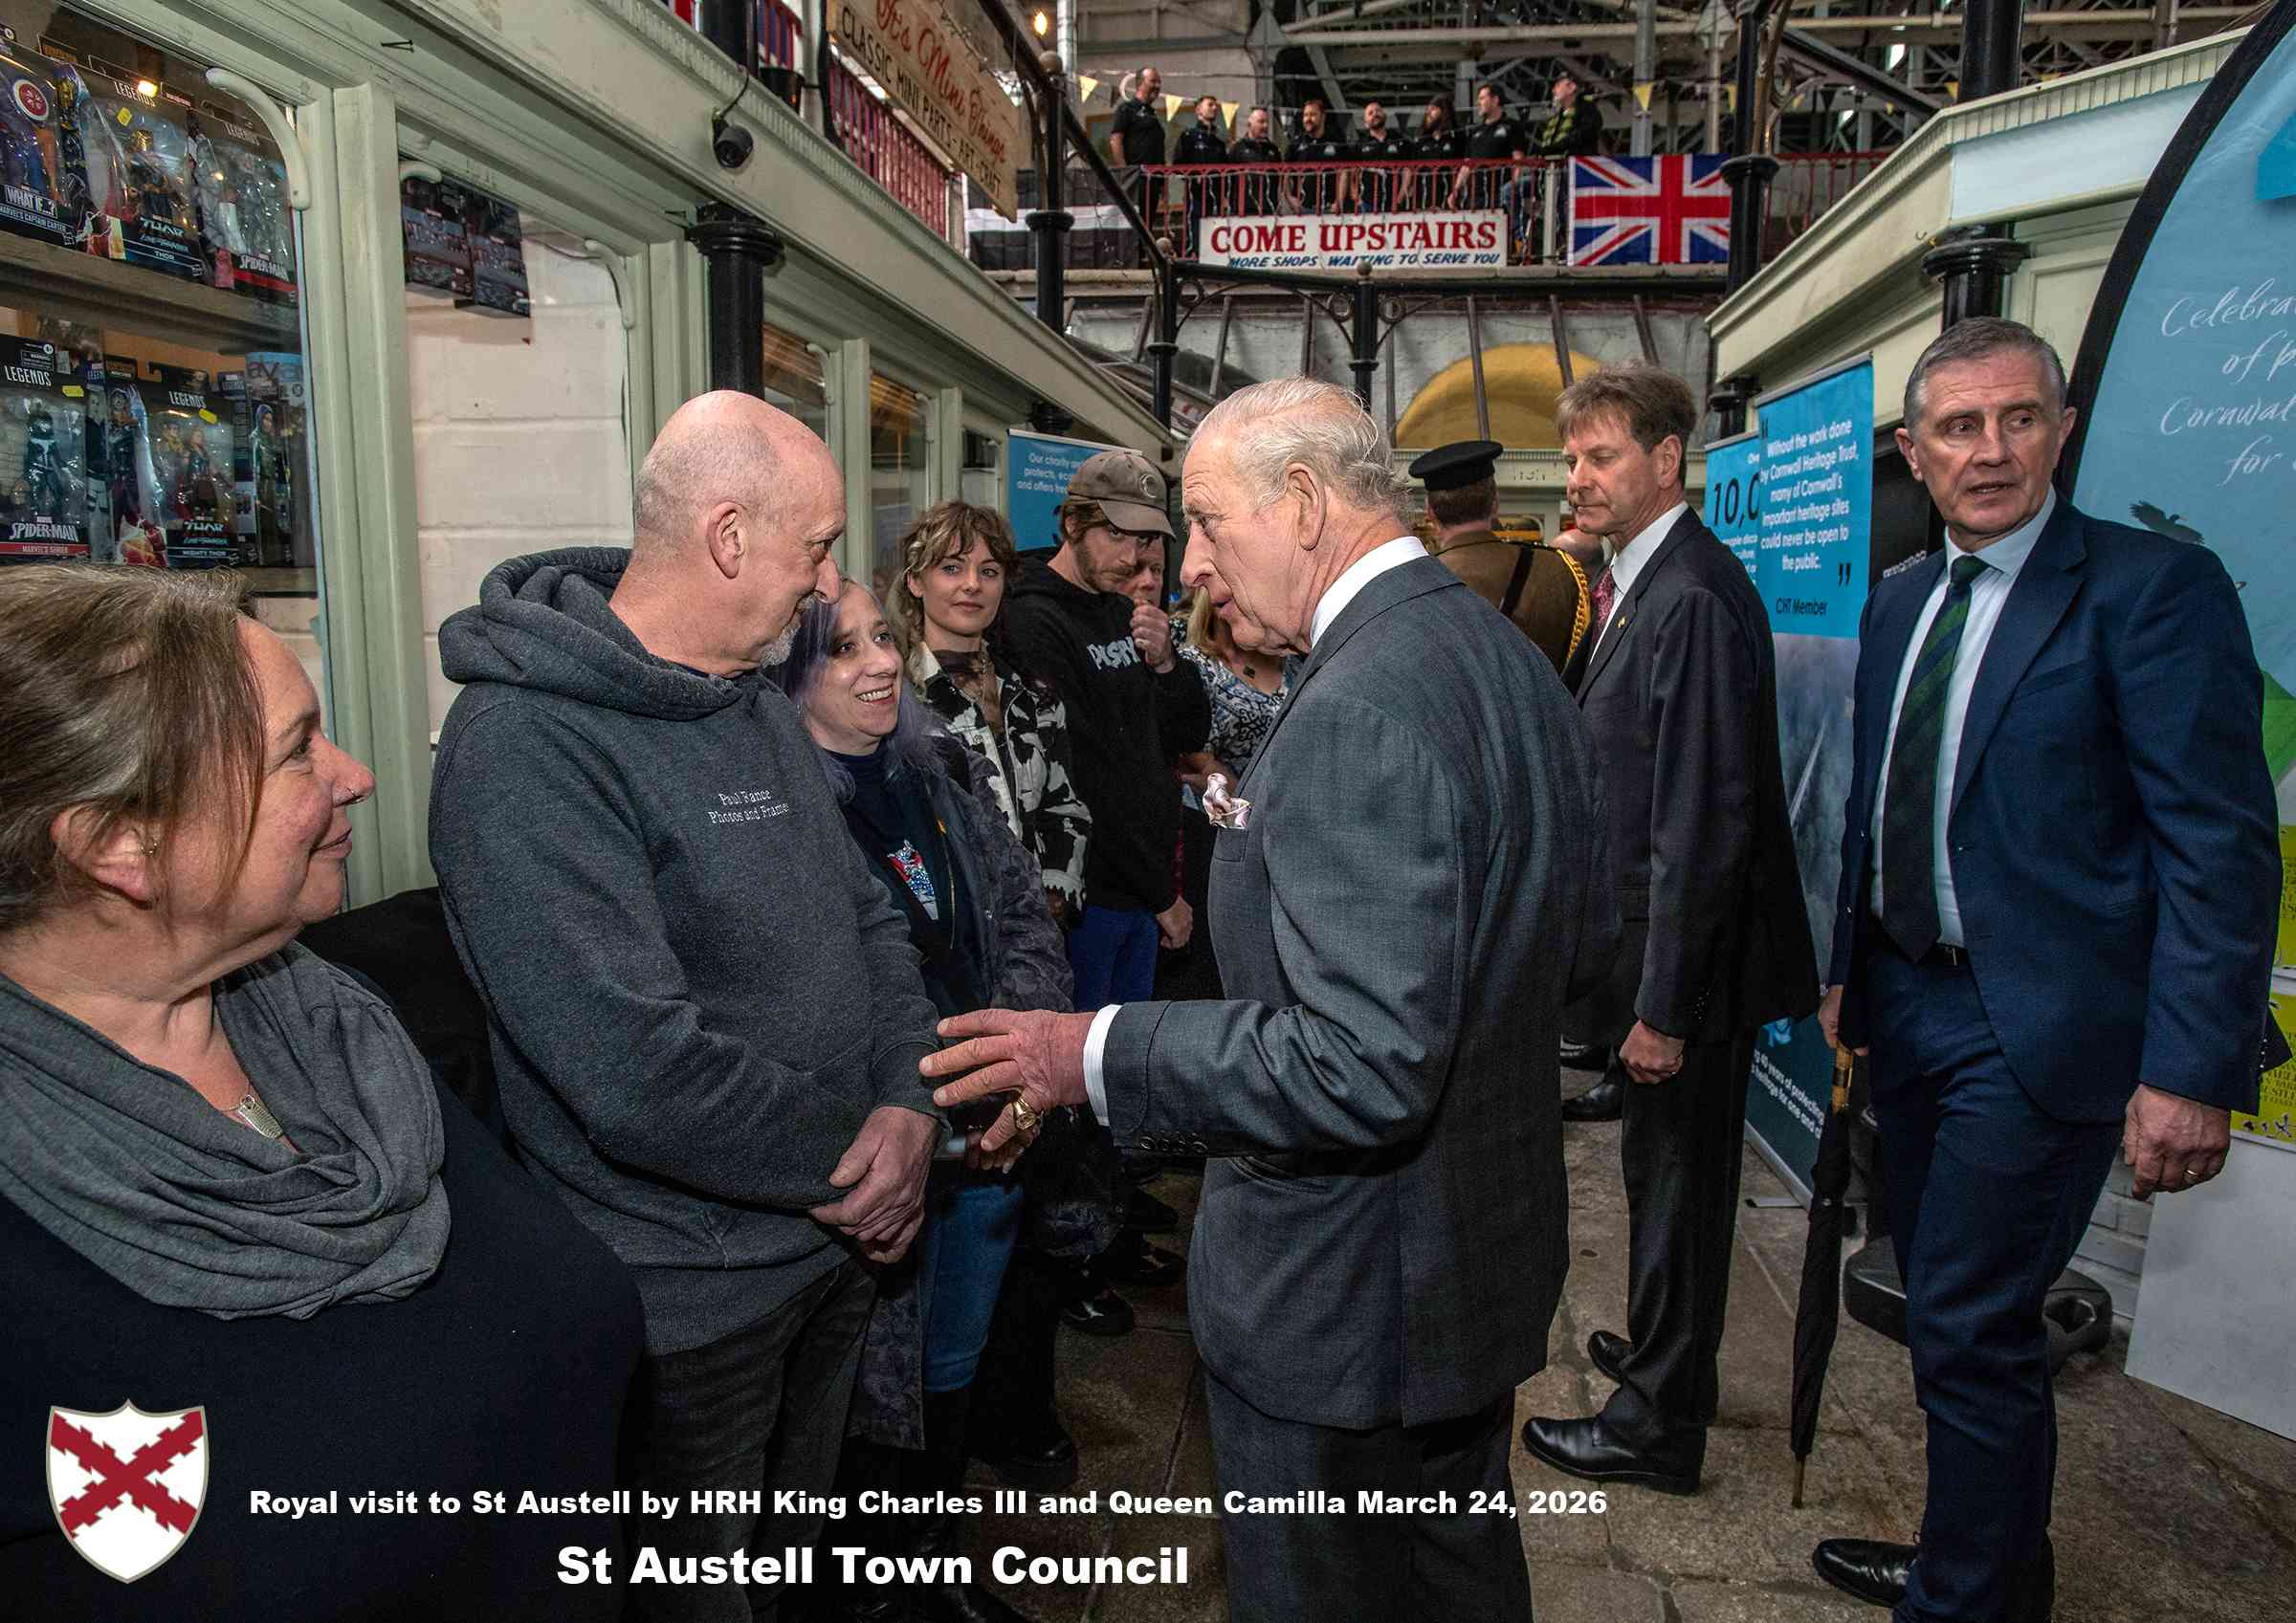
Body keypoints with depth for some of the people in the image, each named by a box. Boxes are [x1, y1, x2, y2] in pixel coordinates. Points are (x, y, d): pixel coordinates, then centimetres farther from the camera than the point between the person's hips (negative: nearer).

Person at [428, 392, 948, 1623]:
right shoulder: (529, 741, -25)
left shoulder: (761, 708, 5)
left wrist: (910, 1107, -9)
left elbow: (869, 920, 7)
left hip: (839, 1244, 8)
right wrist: (849, 1159, -17)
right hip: (684, 1307, -8)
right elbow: (637, 1071, -30)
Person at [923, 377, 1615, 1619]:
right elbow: (1583, 941, 12)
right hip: (1487, 1254, 9)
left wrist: (1097, 1056, -23)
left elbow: (1363, 1070, -32)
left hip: (1340, 1305, -9)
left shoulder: (1355, 712, -27)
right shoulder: (1510, 661, 4)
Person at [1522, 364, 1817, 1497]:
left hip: (1691, 955, -9)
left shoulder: (1693, 597, -22)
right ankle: (1663, 1353, 43)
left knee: (1676, 1177, 6)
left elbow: (1701, 820, -25)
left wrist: (1664, 1004, -24)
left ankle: (1659, 1425, 24)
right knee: (1665, 1170, 23)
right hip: (1652, 938, 9)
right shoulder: (1640, 584, 10)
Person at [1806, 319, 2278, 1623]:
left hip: (2038, 1026, -7)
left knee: (1974, 1330, -1)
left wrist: (2193, 1072, -20)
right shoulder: (1900, 603, 10)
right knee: (1950, 1312, 19)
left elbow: (2222, 846, -16)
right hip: (1911, 1003, 7)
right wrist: (1847, 971, 14)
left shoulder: (2152, 586, -11)